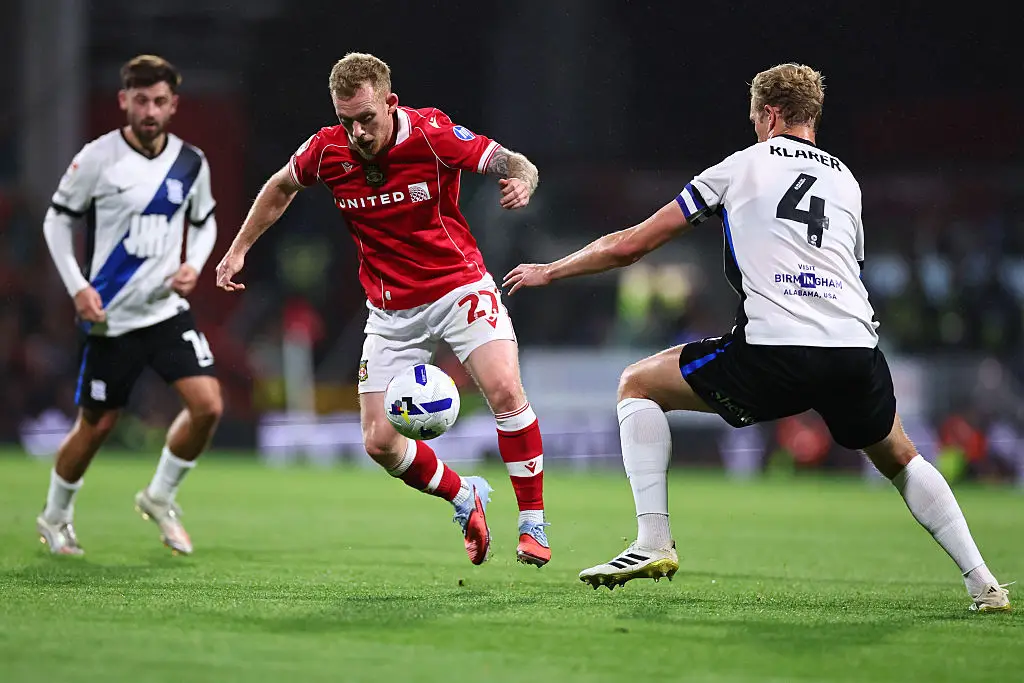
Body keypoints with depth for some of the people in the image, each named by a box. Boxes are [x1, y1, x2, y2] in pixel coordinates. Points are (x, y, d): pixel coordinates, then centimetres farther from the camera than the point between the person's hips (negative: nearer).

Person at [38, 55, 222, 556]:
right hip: (111, 317, -3)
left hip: (168, 309, 3)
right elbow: (57, 220, 0)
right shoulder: (97, 158, -10)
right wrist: (77, 287, -10)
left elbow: (204, 222, 19)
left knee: (208, 405, -14)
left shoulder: (191, 163, 2)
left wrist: (194, 265, -1)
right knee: (96, 427, 4)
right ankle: (55, 517, 30)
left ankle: (160, 497, 10)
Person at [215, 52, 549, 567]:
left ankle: (532, 524, -11)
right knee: (379, 441, -3)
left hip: (460, 288, -3)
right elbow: (281, 187, 12)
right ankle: (465, 497, 25)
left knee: (505, 390, -26)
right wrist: (239, 248, 12)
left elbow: (515, 164, -17)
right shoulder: (326, 150, -10)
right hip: (390, 309, 3)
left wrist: (520, 181, -40)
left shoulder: (433, 134, -20)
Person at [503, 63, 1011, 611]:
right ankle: (983, 583, 19)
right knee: (899, 460, 31)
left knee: (637, 384, 15)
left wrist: (548, 271, 29)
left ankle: (654, 541, 3)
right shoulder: (846, 181, 24)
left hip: (774, 354, -4)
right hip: (857, 350, 4)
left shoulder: (743, 166, 14)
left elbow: (631, 245, 16)